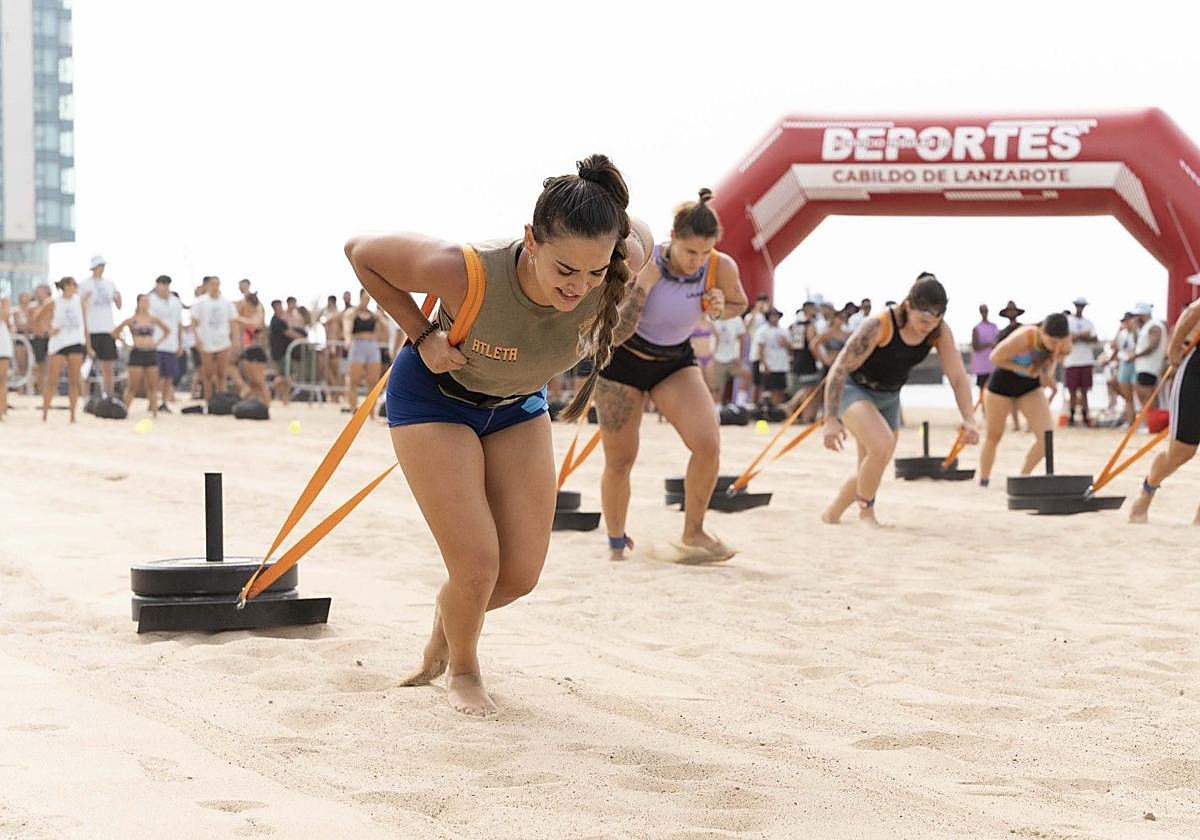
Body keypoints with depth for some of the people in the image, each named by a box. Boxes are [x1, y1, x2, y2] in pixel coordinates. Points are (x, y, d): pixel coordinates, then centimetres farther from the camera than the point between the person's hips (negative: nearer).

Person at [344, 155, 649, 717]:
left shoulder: (619, 266, -31)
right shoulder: (466, 273, -41)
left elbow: (639, 229, -4)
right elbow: (359, 250, -23)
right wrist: (420, 336, -24)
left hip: (518, 405, 4)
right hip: (434, 398, -4)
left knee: (521, 574, 4)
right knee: (477, 567, -12)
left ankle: (446, 627, 38)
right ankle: (462, 670, 21)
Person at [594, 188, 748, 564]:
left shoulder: (722, 268, -18)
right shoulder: (641, 266, -28)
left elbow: (739, 303, 5)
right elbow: (615, 336, -30)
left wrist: (720, 307, -19)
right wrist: (642, 286, -39)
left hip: (676, 363, 3)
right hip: (623, 362, -3)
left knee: (708, 444, -18)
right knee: (619, 461, 2)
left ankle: (693, 534, 1)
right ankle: (617, 543, 27)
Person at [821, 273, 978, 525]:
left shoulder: (940, 332, -16)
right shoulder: (879, 325, -31)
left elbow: (958, 377, -13)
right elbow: (840, 368, -29)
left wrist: (969, 419, -28)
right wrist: (831, 419, -35)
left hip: (888, 397, 6)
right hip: (853, 389, -6)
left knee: (870, 470, 10)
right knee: (882, 444, -30)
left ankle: (832, 513, 35)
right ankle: (866, 511, -9)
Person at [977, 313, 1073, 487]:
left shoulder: (1063, 344, -21)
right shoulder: (1022, 339, -35)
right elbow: (995, 357, -19)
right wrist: (1024, 369, -23)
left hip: (1031, 386, 4)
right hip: (1003, 382, -4)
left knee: (1046, 436, -11)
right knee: (993, 436, 8)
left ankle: (1023, 477, 6)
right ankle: (983, 481, 24)